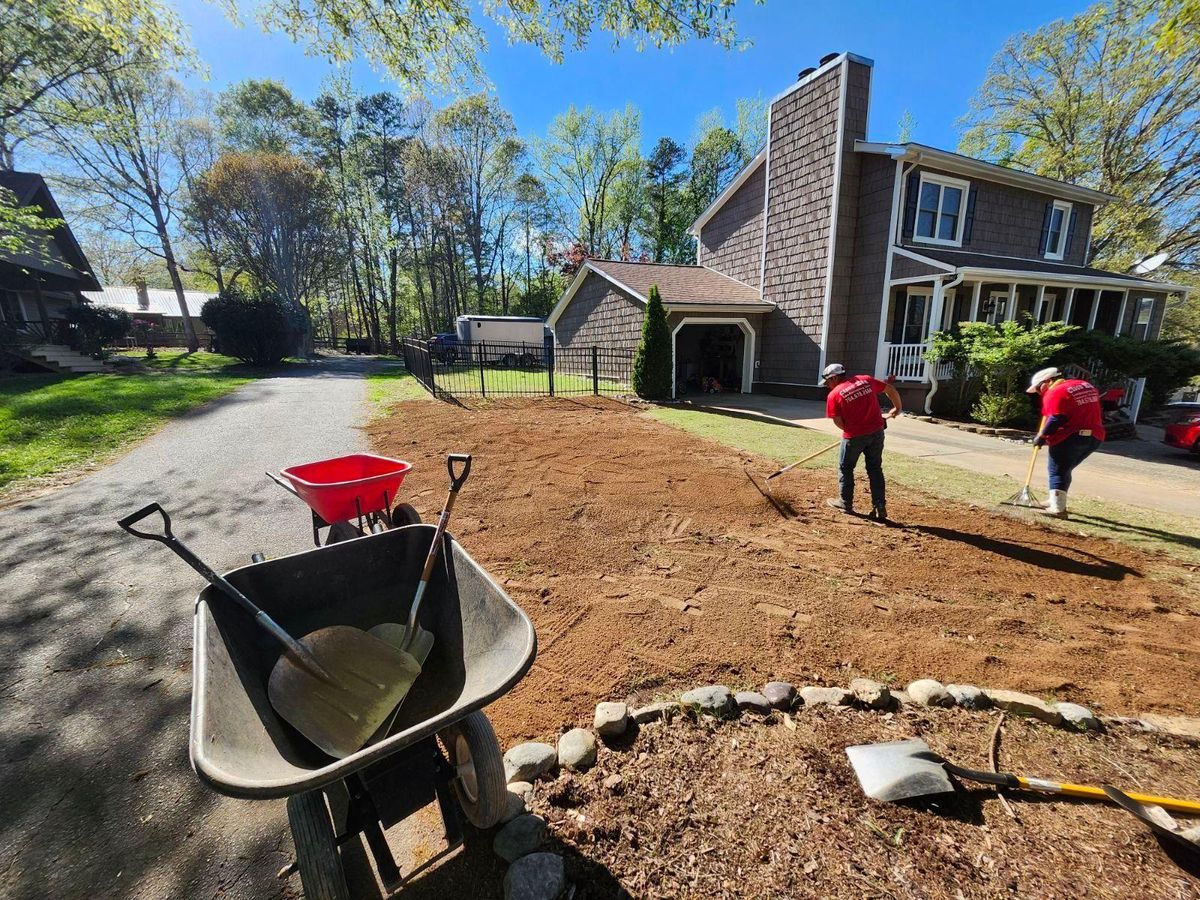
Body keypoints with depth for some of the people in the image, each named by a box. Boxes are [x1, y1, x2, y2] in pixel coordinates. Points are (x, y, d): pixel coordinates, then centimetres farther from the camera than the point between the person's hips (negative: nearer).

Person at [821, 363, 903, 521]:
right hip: (876, 432, 5)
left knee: (845, 468, 15)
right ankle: (880, 507, 15)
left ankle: (845, 503, 25)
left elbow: (838, 422, -9)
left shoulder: (834, 394, -7)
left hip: (854, 436, -5)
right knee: (875, 469, 15)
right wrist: (897, 407, 32)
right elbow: (890, 389, 16)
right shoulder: (866, 380, 6)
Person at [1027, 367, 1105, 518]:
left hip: (1070, 438, -9)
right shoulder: (1087, 386, 18)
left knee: (1056, 471, -3)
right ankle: (1057, 502, 26)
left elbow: (1056, 419, -20)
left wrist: (1042, 436, -13)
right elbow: (1099, 413, 25)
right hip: (1095, 437, 9)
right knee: (1064, 470, 19)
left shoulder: (1054, 392, -11)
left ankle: (1058, 508, -6)